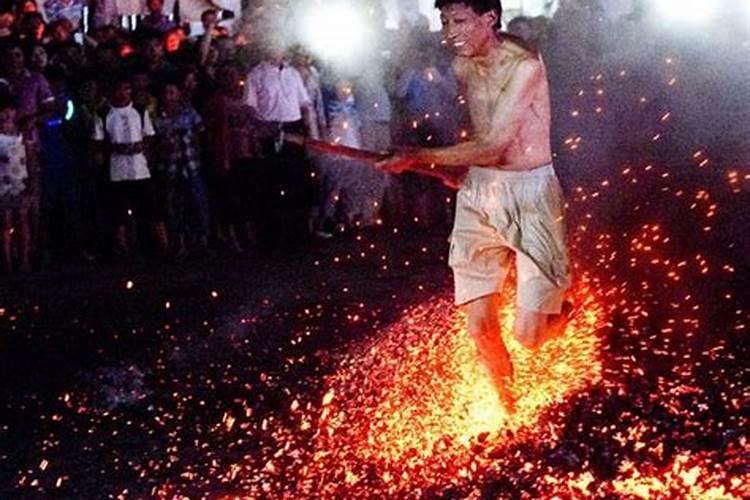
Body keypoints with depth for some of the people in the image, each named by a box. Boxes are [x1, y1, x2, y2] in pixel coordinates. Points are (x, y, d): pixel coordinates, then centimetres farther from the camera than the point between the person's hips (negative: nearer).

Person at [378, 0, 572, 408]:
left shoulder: (524, 66, -19)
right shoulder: (462, 65, 4)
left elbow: (492, 146, -23)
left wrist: (420, 158, -23)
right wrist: (451, 164, 9)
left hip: (529, 194, -6)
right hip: (478, 192, 6)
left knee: (528, 334, -7)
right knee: (479, 325, 2)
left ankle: (562, 313, 29)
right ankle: (505, 398, 27)